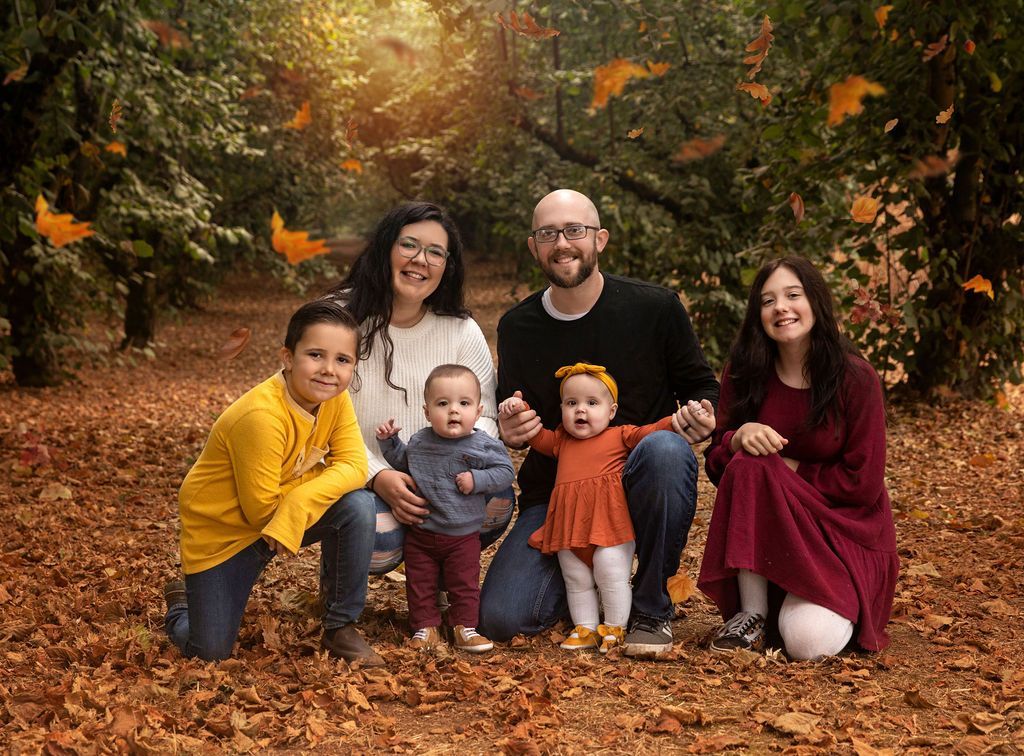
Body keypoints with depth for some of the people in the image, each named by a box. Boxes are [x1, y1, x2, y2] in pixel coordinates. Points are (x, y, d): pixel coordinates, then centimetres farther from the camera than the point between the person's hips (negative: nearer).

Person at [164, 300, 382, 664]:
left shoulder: (335, 399, -11)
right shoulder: (261, 417, -32)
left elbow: (353, 466, -20)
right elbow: (261, 509, -27)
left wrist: (299, 504, -36)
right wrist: (320, 486, -16)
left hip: (282, 520, 5)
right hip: (221, 529, -5)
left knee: (357, 510, -23)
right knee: (211, 651, -7)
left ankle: (340, 628, -5)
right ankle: (182, 602, 30)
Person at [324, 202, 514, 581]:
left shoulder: (461, 331, 2)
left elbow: (484, 416, 2)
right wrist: (377, 476, -24)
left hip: (433, 485, 3)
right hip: (357, 481, -3)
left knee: (498, 500, -26)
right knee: (378, 535, -35)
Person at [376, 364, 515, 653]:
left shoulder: (484, 446, -13)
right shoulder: (419, 442, -3)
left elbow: (505, 472, -11)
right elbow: (402, 462, 16)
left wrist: (476, 480, -23)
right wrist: (389, 440, 2)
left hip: (463, 535, -2)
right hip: (420, 533, 2)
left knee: (465, 585, 9)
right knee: (419, 583, 10)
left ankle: (465, 628, 23)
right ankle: (426, 627, 23)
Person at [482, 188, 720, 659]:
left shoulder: (655, 308, -8)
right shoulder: (517, 328, 1)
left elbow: (700, 385, 5)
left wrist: (703, 415, -19)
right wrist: (510, 433, -13)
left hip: (637, 483, -2)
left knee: (666, 450, -38)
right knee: (499, 619, -18)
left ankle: (651, 607, -15)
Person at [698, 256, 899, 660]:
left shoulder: (856, 378, -12)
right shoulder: (743, 374, -2)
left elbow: (862, 483, -12)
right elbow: (716, 465, -3)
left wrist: (788, 468, -14)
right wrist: (739, 437, -24)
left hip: (844, 530, -3)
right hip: (768, 525, 3)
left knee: (810, 641, -28)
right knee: (748, 467, -31)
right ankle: (751, 613, -18)